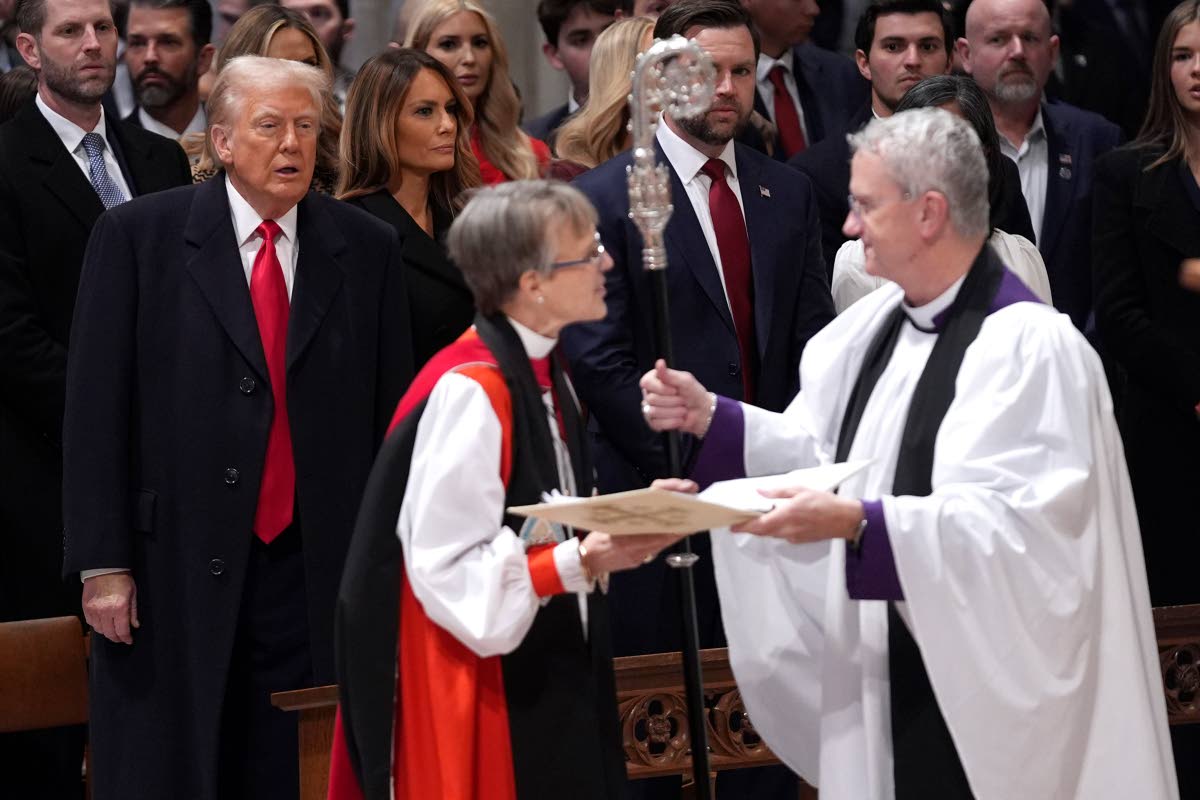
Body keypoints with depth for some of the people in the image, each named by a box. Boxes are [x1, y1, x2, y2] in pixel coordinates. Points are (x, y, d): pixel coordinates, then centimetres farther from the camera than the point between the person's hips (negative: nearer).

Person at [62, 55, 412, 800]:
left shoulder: (368, 249, 6)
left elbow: (391, 414, 8)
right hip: (176, 569, -2)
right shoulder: (138, 236, 0)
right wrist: (103, 563, -7)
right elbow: (96, 410, -2)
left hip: (319, 569, 2)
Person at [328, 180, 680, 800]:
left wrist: (627, 523, 3)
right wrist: (583, 561, -26)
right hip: (489, 702, -9)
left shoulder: (544, 375, 9)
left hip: (551, 686, 9)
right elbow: (449, 573, -23)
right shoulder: (470, 392, -20)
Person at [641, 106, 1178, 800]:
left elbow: (1014, 522, -26)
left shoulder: (1029, 346, -18)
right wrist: (709, 418, 0)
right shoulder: (879, 323, 9)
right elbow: (826, 452, 12)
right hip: (882, 666, 8)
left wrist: (856, 524, -33)